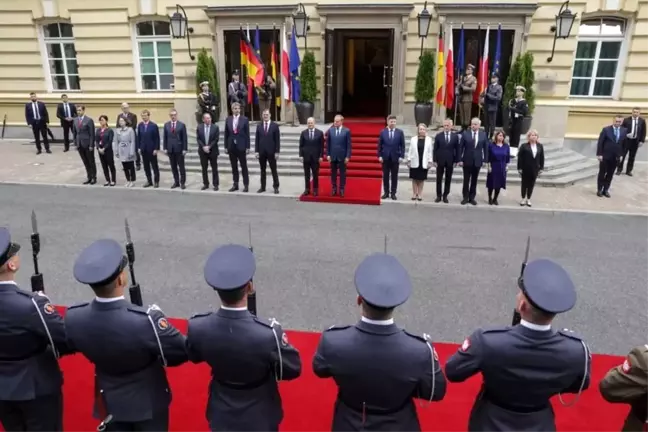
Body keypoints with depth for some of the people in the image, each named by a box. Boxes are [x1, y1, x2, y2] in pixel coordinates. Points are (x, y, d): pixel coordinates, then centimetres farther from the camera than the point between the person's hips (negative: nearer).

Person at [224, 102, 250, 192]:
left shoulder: (244, 119, -2)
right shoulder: (228, 119, 7)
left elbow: (247, 134, -3)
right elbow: (226, 134, 9)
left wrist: (247, 147, -8)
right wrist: (226, 146, 4)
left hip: (241, 146, -3)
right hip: (231, 146, 3)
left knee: (244, 167, 2)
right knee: (234, 167, 9)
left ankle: (246, 185, 8)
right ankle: (235, 184, 16)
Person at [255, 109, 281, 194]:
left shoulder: (275, 126, -1)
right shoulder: (259, 126, 6)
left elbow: (277, 140, -3)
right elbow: (257, 139, 5)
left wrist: (277, 152, -8)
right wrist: (256, 151, -2)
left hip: (271, 152, -2)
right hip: (261, 152, 3)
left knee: (274, 170, 3)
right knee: (262, 170, 8)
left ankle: (276, 187, 11)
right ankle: (263, 187, 15)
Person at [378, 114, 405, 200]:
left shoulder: (400, 132, 1)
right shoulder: (383, 132, 2)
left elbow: (402, 145, 0)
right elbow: (380, 145, 4)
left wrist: (401, 156, -7)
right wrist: (379, 156, -4)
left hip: (395, 157, 0)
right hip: (385, 157, 1)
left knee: (394, 176, 5)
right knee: (385, 176, 6)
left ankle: (393, 193, 12)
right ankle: (386, 193, 15)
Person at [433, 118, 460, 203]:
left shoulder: (455, 136, 2)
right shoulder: (438, 136, 0)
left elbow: (457, 149, 3)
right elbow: (435, 149, 0)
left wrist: (456, 161, -2)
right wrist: (434, 160, -6)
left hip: (450, 161, 1)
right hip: (440, 161, 0)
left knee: (448, 180, 6)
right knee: (439, 179, 5)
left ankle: (445, 196, 16)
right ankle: (439, 196, 15)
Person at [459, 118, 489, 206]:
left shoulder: (483, 135, 1)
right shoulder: (465, 133, -3)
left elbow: (485, 148, 4)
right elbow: (461, 148, -3)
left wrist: (485, 160, -2)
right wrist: (460, 159, -8)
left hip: (477, 161, 1)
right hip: (467, 160, -1)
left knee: (474, 181, 9)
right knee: (466, 180, 5)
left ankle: (472, 198, 17)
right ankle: (465, 197, 15)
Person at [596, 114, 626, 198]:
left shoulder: (624, 131, 3)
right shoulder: (606, 129, -8)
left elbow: (624, 143, 8)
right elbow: (600, 142, -8)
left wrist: (621, 154, 3)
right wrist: (599, 154, -12)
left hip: (616, 157, 3)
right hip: (605, 156, -3)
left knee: (610, 174, 9)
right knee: (602, 173, 6)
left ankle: (606, 190, 18)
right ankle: (599, 190, 15)